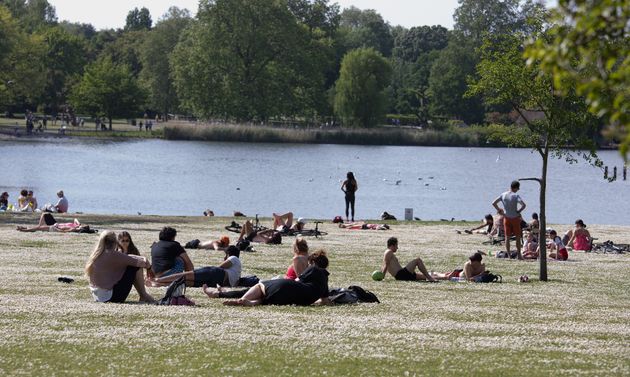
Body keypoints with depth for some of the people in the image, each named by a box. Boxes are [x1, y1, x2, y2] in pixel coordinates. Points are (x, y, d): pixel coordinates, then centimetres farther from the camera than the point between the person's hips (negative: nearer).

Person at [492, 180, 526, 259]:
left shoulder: (503, 195, -2)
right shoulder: (516, 196, -15)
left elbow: (493, 203, 0)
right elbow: (523, 205, -27)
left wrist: (499, 210, 8)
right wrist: (518, 211, -10)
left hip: (506, 218, 4)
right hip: (515, 218, -4)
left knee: (507, 237, 10)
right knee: (518, 237, 8)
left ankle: (508, 254, 10)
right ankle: (519, 254, 9)